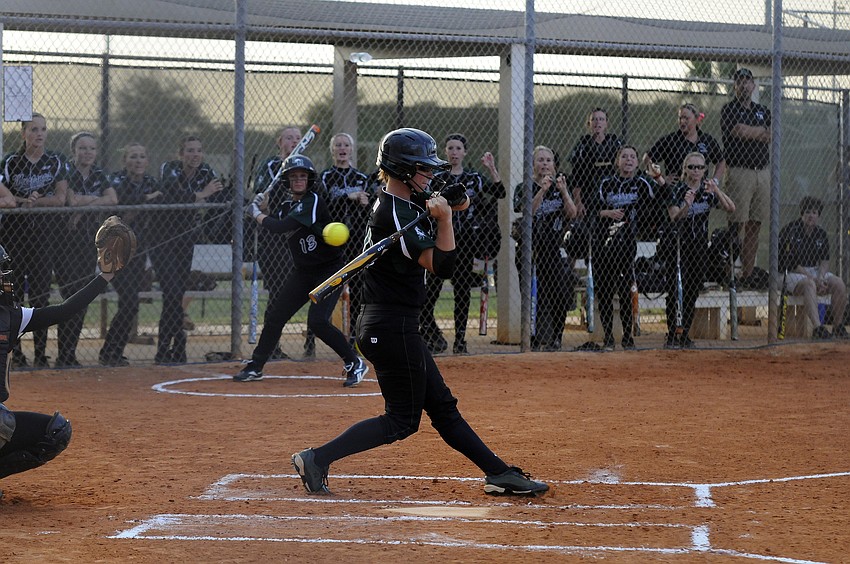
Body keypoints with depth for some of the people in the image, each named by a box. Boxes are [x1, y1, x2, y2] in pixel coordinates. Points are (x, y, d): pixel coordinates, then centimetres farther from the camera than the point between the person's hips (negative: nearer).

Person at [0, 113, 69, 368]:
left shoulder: (56, 162, 4)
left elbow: (60, 199, -3)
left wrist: (33, 201, -12)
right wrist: (24, 201, -19)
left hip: (44, 232, 0)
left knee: (41, 294, -1)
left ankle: (40, 353, 2)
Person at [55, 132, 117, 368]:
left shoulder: (98, 174, 11)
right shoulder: (66, 172, -7)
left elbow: (113, 199, -2)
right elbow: (71, 200, -20)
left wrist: (86, 203, -14)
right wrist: (97, 198, -5)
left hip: (90, 242, 6)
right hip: (67, 240, -6)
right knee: (72, 297, -10)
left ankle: (69, 354, 12)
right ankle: (64, 356, -6)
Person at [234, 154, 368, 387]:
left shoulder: (313, 201, -18)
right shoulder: (287, 207, 8)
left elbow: (282, 227, -24)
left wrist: (257, 214, -9)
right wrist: (264, 211, -7)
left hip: (329, 270, -8)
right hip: (302, 272, 8)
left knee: (317, 321, -20)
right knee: (274, 315, 5)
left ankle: (355, 364, -6)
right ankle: (255, 367, 19)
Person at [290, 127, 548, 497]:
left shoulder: (407, 201, 10)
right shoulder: (393, 213, -19)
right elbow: (442, 266, -22)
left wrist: (455, 201, 3)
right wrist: (444, 218, -29)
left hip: (392, 325, 10)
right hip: (393, 327, -10)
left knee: (442, 406, 12)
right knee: (402, 420, -3)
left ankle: (498, 473, 17)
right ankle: (318, 458, -6)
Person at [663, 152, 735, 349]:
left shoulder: (708, 190, 0)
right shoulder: (676, 190, -10)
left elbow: (730, 209, -11)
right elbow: (674, 218, -22)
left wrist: (716, 191, -25)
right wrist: (686, 206, -41)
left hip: (699, 245, 4)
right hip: (677, 244, -4)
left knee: (693, 288, 6)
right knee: (674, 289, -8)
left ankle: (685, 336, 14)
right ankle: (671, 336, -4)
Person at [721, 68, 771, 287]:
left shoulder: (763, 111, 19)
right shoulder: (729, 109, 2)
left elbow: (769, 137, 6)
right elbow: (739, 131, -14)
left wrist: (749, 132, -6)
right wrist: (761, 131, 1)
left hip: (763, 171, 6)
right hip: (739, 172, -6)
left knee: (755, 226, 4)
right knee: (737, 225, -10)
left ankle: (748, 273, 6)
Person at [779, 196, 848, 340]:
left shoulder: (821, 234, 11)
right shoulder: (790, 231, -7)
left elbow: (825, 261, 9)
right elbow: (789, 263, -12)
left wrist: (820, 278, -13)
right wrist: (811, 278, -18)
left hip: (816, 271, 6)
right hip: (793, 274, -6)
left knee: (839, 284, -20)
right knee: (809, 284, -38)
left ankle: (838, 326, -12)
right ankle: (817, 327, -51)